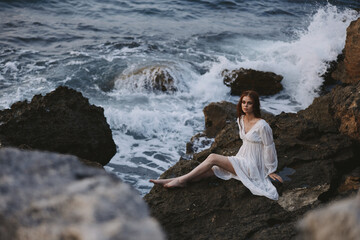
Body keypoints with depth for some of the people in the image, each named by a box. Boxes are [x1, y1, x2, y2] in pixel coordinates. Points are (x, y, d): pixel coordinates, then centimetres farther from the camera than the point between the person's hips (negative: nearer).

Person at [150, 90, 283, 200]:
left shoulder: (262, 125, -20)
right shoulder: (241, 119, 5)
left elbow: (269, 148, -11)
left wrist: (271, 171, -3)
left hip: (252, 166, -7)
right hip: (242, 160, 7)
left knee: (212, 158, -19)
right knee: (208, 171, -12)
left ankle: (182, 180, -13)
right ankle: (175, 181, -17)